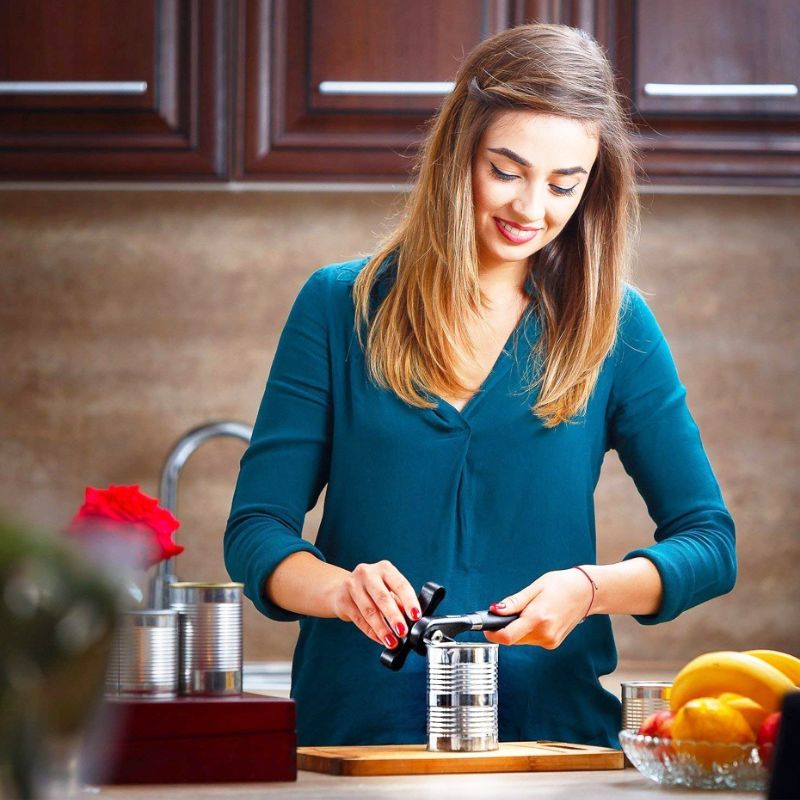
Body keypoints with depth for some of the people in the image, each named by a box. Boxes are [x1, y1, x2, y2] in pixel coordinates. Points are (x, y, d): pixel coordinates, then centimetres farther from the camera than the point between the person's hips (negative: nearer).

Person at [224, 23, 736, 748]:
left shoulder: (613, 327, 8)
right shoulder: (339, 308, 6)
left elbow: (711, 545, 9)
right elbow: (254, 530, 4)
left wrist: (589, 590, -11)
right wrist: (340, 588, -17)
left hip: (552, 725, 1)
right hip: (361, 725, 0)